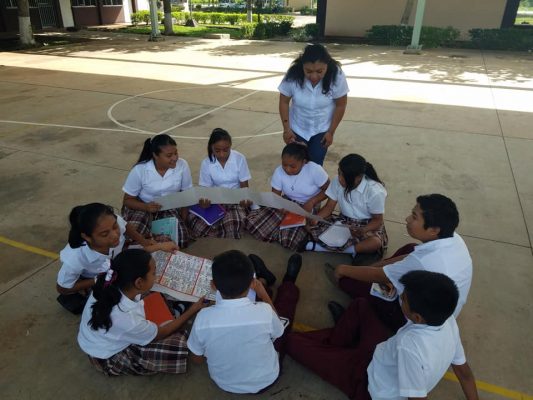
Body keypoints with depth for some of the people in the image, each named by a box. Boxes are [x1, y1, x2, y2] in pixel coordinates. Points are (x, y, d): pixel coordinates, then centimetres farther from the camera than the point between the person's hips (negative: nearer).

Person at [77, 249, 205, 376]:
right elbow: (160, 334, -18)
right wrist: (192, 310, -11)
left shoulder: (112, 285, -25)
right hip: (109, 358, -6)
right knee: (178, 345, -14)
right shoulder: (129, 321, -40)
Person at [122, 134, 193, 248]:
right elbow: (128, 200, -9)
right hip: (143, 208, -2)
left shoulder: (182, 165, -17)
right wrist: (146, 207, -29)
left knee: (181, 241, -20)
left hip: (170, 209, 2)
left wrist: (183, 220, -9)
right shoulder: (139, 170, -20)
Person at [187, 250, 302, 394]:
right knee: (289, 290, 13)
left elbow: (196, 358, -9)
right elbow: (278, 332, -7)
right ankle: (288, 282, 45)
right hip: (264, 381, -1)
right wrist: (264, 295, 1)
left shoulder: (203, 318, -30)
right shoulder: (264, 312, -33)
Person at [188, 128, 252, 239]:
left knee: (233, 224, -35)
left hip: (235, 200, -2)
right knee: (195, 224, -25)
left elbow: (244, 186, -3)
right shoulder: (206, 163, -6)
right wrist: (204, 200, -26)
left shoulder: (239, 159, -9)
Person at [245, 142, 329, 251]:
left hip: (307, 207, -3)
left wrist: (312, 201, -24)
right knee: (253, 223, -16)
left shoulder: (315, 170, -22)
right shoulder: (279, 172, -13)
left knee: (290, 239, -28)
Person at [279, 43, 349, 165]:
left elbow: (340, 105, -12)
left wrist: (331, 132, -9)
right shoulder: (293, 74, -25)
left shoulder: (336, 75, -25)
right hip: (297, 129, 1)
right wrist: (286, 129, -12)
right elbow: (284, 102, -10)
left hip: (322, 130, 0)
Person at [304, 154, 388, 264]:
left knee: (376, 243, -37)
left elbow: (378, 220, -14)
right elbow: (329, 206, -5)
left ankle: (325, 246, -28)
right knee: (312, 227, -19)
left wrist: (362, 231, -34)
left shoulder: (375, 192, -23)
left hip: (367, 225, -3)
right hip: (344, 221, 3)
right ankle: (353, 249, -20)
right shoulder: (338, 181, -15)